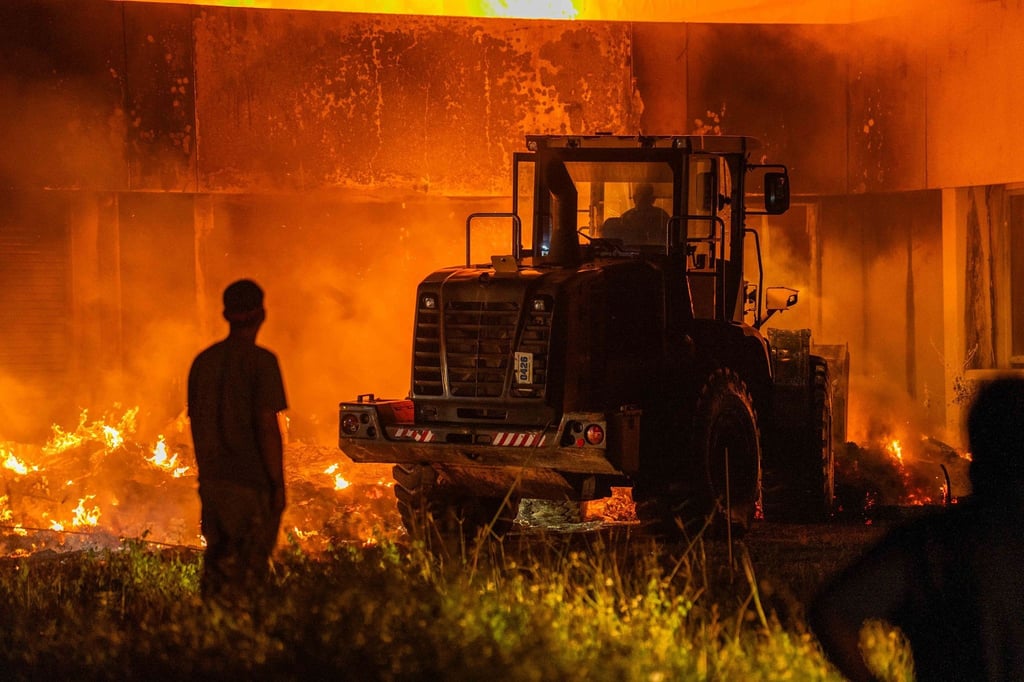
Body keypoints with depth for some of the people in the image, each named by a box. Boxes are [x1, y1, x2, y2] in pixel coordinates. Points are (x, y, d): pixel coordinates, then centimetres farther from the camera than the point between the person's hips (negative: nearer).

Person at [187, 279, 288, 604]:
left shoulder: (203, 361, 10)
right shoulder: (260, 361, -11)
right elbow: (267, 427, -15)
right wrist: (278, 485, -10)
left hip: (212, 480, 7)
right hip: (250, 482, -6)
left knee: (215, 561, 14)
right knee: (249, 569, -4)